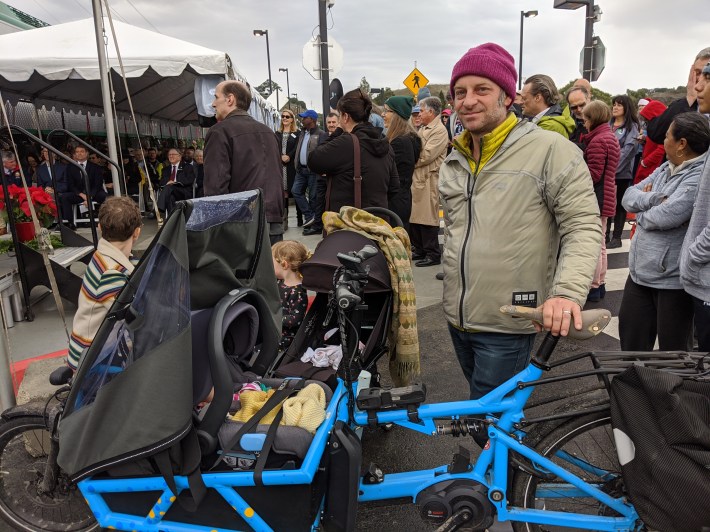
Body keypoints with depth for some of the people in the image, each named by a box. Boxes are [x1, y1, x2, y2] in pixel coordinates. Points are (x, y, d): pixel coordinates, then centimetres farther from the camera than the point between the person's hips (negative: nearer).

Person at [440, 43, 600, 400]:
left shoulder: (550, 149, -11)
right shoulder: (453, 162, 10)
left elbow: (584, 227, -14)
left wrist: (568, 292, -28)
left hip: (507, 325, -7)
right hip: (458, 318, 7)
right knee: (479, 403, 24)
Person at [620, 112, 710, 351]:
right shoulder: (666, 168, 10)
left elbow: (665, 217, -25)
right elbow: (629, 196, 4)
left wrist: (642, 209, -5)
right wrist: (654, 199, -15)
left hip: (673, 280, -8)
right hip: (641, 271, 8)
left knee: (673, 349, 7)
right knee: (631, 334, 18)